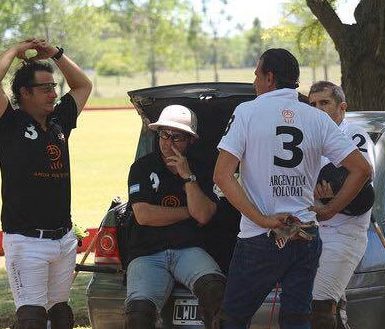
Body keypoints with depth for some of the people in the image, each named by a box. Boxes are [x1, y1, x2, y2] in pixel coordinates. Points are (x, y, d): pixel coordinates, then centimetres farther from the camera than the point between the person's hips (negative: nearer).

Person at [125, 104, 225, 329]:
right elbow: (143, 215, -3)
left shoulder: (200, 172, 14)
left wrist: (187, 176, -6)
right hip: (148, 255, -1)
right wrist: (189, 212, 3)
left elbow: (203, 216, -1)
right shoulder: (143, 168, 10)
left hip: (188, 251, 1)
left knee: (214, 286, -35)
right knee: (139, 310, -31)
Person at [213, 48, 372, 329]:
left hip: (260, 240, -4)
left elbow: (222, 176, -13)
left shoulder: (247, 113, -4)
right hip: (306, 239, 4)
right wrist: (328, 211, 6)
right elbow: (362, 169, 1)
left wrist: (262, 220, -13)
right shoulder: (318, 119, 5)